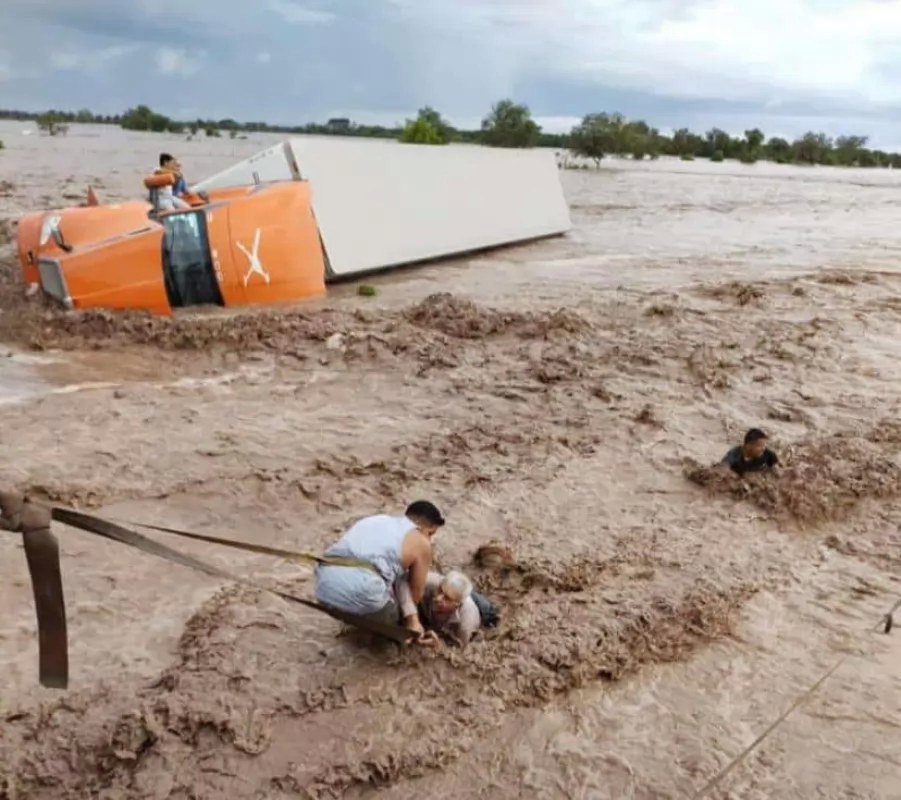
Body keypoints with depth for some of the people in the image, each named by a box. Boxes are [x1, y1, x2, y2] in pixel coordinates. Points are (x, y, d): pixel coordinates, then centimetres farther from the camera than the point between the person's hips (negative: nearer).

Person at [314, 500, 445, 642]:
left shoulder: (373, 521, 29)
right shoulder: (420, 543, 10)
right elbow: (416, 591, 18)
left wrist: (411, 618, 17)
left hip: (324, 586, 6)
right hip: (360, 591, -6)